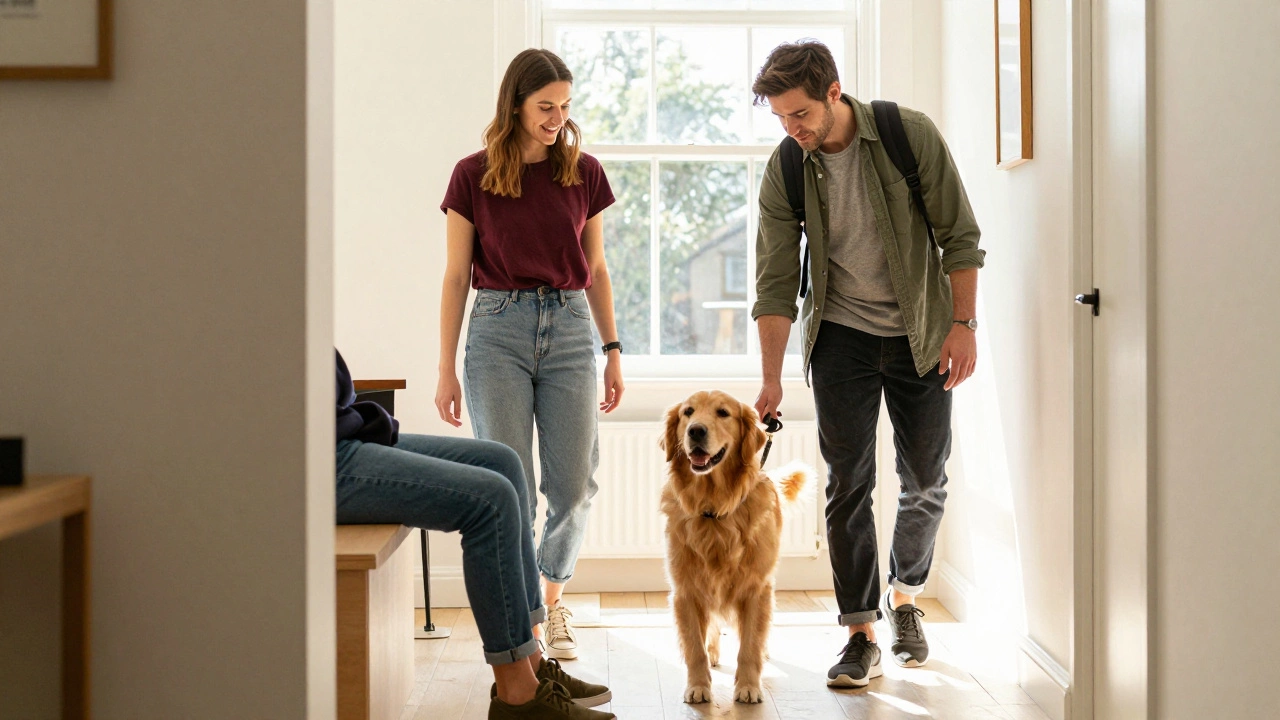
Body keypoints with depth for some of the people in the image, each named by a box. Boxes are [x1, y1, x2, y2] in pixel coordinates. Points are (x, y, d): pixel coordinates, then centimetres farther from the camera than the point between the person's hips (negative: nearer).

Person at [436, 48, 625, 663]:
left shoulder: (584, 173, 6)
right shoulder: (473, 176, 0)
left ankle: (552, 595, 25)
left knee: (574, 484, 0)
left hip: (569, 328, 2)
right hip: (498, 329, -2)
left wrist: (613, 351, 10)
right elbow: (456, 275, 2)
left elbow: (596, 269, 12)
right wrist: (446, 368, 0)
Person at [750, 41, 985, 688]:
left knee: (926, 482, 6)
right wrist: (772, 380, -9)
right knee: (847, 483, -5)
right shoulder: (784, 172, -8)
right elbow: (776, 282, -6)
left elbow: (960, 235, -8)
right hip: (841, 334, 1)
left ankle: (903, 597, 30)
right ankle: (861, 634, 1)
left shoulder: (912, 136, -13)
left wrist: (962, 324, -13)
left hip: (920, 334, 0)